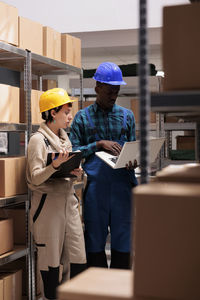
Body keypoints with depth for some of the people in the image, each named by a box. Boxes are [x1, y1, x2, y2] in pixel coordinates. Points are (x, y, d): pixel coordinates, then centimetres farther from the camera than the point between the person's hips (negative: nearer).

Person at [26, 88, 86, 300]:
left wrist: (75, 172, 1)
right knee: (50, 258, 2)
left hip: (68, 200, 7)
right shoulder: (38, 139, -9)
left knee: (78, 258, 6)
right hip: (48, 202, -7)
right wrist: (56, 164, -30)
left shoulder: (64, 137, 14)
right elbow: (36, 178, -15)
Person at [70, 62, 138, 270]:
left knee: (123, 240, 3)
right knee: (95, 239, 6)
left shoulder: (127, 116, 14)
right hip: (94, 187, -1)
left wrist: (133, 161, -7)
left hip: (122, 184, 2)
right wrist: (99, 144, -10)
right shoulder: (82, 117, 8)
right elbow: (73, 151, 3)